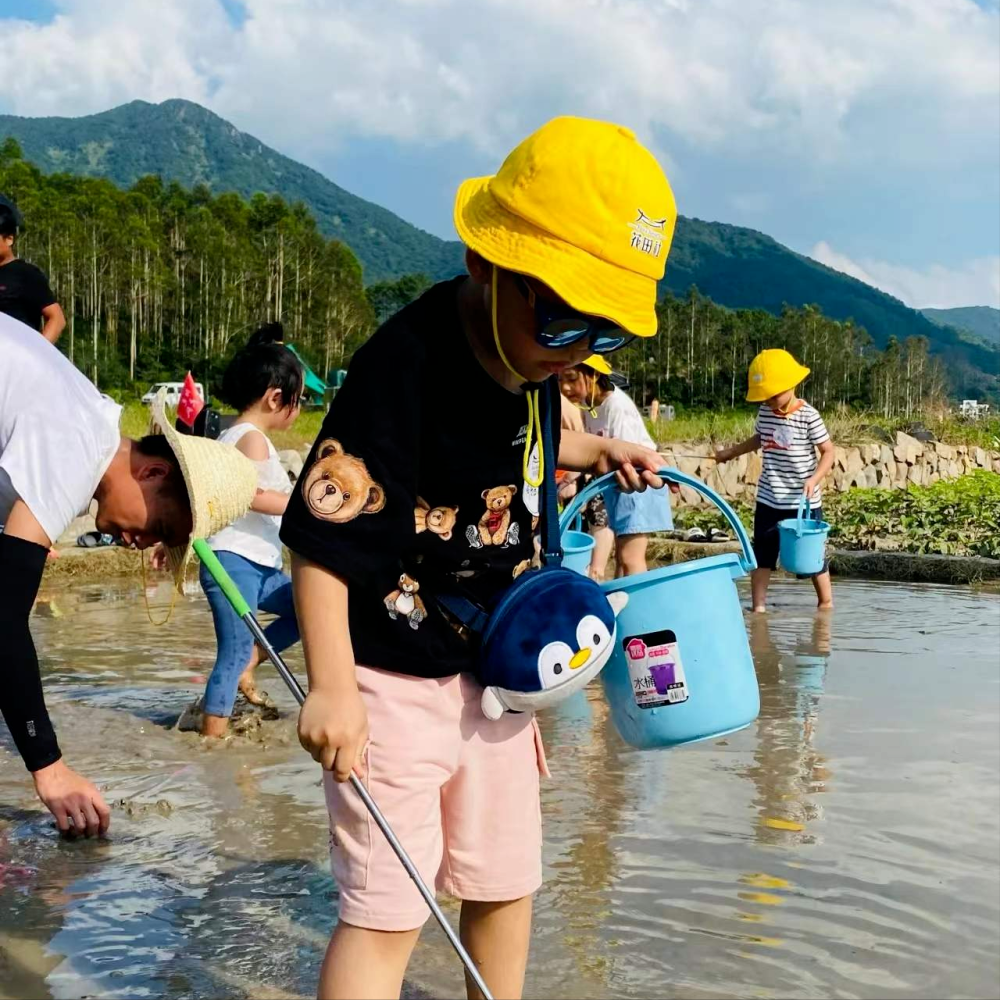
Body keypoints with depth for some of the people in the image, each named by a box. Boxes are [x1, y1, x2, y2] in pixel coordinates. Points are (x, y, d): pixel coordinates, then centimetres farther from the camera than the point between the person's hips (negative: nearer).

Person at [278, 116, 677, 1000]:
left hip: (491, 670, 8)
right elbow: (319, 534, -24)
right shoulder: (407, 368, -26)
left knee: (506, 883, 19)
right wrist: (331, 688, -27)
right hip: (394, 681, -7)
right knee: (388, 911, -3)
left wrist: (591, 452, 6)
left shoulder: (530, 352, -2)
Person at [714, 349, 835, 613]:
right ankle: (758, 607, 15)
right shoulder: (765, 412, 2)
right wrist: (731, 452, 25)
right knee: (761, 555, 7)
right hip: (768, 499, 5)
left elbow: (828, 452, -11)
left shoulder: (808, 416, -14)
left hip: (803, 502, -5)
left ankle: (826, 604, 22)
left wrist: (815, 478, -25)